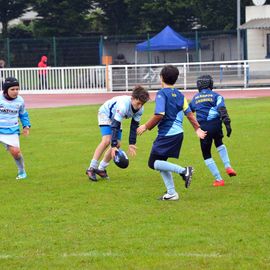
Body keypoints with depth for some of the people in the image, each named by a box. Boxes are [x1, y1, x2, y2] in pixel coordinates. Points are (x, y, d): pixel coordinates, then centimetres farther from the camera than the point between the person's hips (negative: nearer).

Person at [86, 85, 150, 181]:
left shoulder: (140, 109, -21)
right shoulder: (123, 106, -42)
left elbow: (134, 126, -10)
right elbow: (115, 126, -40)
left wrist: (132, 144, -12)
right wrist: (113, 146, -42)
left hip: (116, 117, 7)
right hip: (105, 113, -7)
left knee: (117, 144, -1)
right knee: (107, 140, -24)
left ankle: (101, 169, 13)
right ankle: (91, 168, -20)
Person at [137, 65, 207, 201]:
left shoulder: (162, 94, -11)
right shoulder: (179, 94, 11)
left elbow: (159, 115, -21)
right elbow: (189, 113, 13)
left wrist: (146, 126, -11)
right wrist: (197, 129, 21)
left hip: (166, 135, -8)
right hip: (178, 133, 8)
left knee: (153, 163, -4)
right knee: (161, 162, 17)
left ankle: (184, 171, -16)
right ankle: (171, 193, 13)